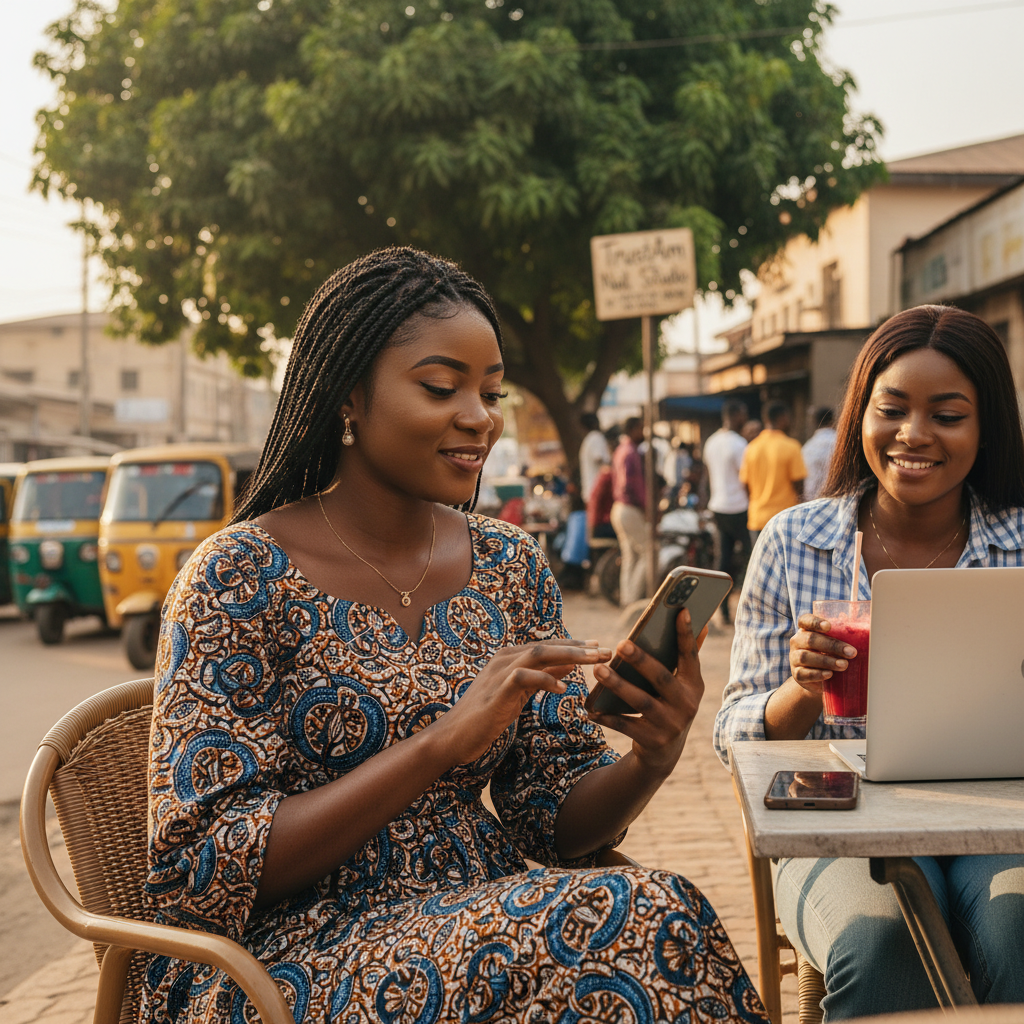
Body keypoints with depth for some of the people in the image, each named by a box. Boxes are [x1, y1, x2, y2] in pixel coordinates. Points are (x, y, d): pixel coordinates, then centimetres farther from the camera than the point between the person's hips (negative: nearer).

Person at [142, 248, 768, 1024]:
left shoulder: (510, 567, 7)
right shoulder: (241, 579, -9)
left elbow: (556, 820, 6)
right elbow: (199, 873, -15)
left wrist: (648, 764, -17)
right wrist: (443, 741, -24)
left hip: (484, 929, 6)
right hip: (291, 962, -5)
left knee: (654, 920, -26)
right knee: (634, 917, -28)